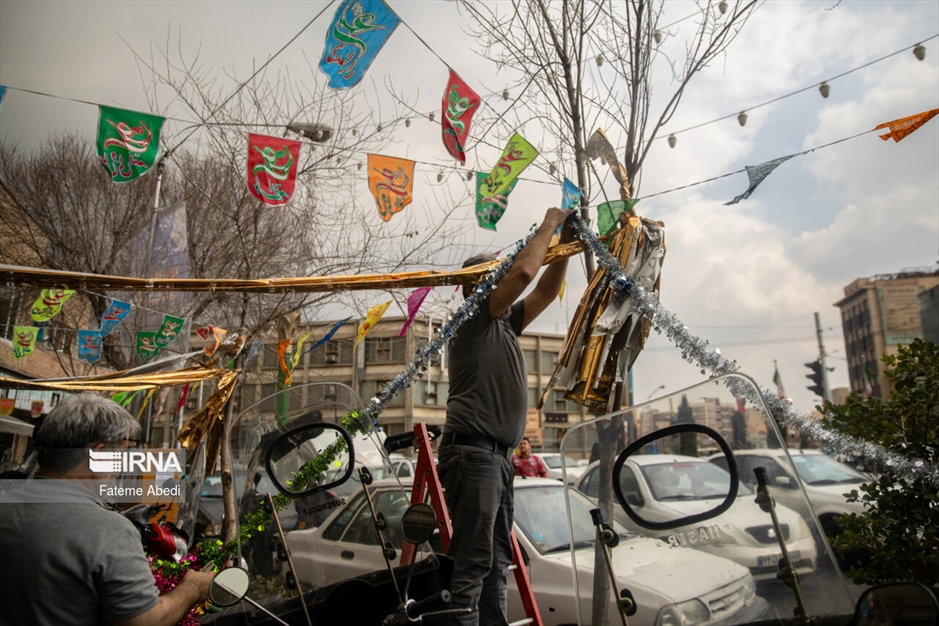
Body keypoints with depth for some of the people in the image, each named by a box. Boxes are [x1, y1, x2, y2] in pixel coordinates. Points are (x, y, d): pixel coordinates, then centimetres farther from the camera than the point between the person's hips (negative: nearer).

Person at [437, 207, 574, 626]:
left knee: (496, 564, 11)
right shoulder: (476, 318, -3)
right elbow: (524, 272, -14)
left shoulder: (505, 325, 22)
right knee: (473, 561, -9)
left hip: (498, 457, 9)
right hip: (473, 450, -9)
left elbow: (545, 290, 24)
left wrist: (565, 243, 16)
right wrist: (549, 224, -1)